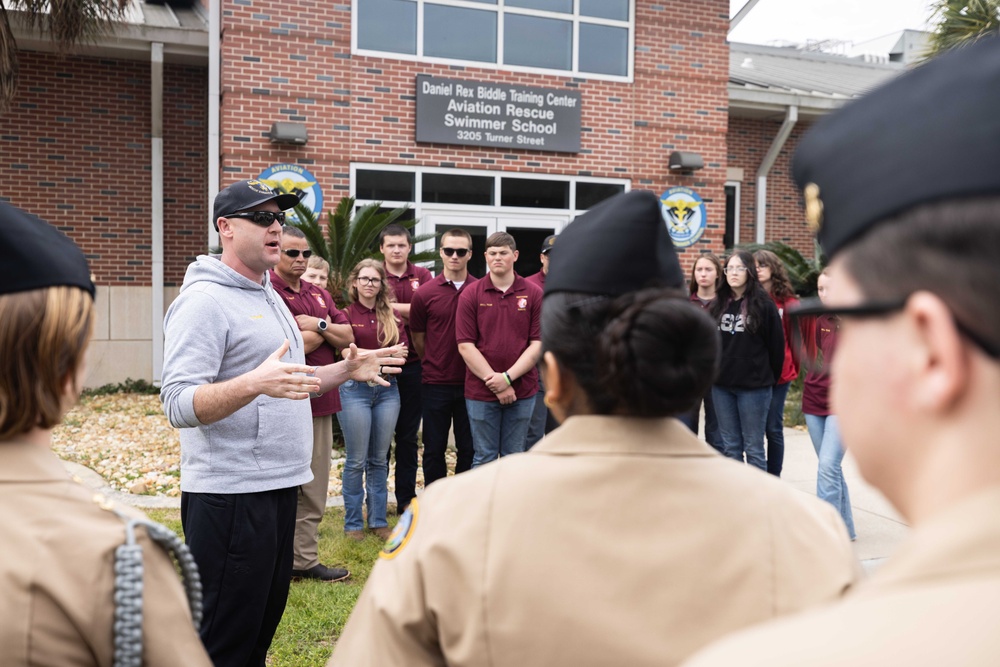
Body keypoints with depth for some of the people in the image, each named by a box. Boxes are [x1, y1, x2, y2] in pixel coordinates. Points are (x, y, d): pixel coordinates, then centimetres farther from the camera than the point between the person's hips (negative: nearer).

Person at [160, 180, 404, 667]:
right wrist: (255, 383, -37)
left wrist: (347, 370, 13)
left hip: (279, 486, 9)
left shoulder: (267, 296, 16)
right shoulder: (204, 300, -13)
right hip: (231, 496, -9)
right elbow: (178, 405, -22)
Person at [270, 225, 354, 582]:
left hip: (320, 401, 8)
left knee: (314, 489, 12)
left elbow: (346, 337, 9)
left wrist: (317, 325, -8)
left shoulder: (319, 294, 16)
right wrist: (325, 329, -3)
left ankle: (305, 559, 22)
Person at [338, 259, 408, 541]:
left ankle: (378, 521, 19)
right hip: (355, 389, -4)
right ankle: (353, 523, 13)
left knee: (379, 459, 10)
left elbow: (402, 352, 3)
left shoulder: (392, 316, 10)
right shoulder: (346, 315, -2)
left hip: (387, 389, 4)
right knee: (357, 460, 1)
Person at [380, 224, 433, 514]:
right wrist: (410, 312, -15)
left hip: (413, 364, 1)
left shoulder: (422, 275, 6)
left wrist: (393, 306, -10)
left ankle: (406, 498, 20)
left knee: (408, 435, 10)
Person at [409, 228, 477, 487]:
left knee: (469, 449, 9)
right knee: (434, 449, 8)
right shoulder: (424, 294, -2)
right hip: (435, 384, 0)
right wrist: (435, 365, 11)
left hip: (471, 382, 1)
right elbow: (418, 339, 7)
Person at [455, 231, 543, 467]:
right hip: (480, 392, -1)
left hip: (522, 391, 1)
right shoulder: (470, 295, -2)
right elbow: (465, 345, -6)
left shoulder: (534, 294, 0)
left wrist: (508, 377, -13)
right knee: (484, 458, 9)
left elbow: (538, 343, -3)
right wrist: (493, 381, -12)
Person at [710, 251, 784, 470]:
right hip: (721, 385, 5)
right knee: (730, 447, 11)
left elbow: (776, 344, -2)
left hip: (754, 386, -4)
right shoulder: (718, 304, 8)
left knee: (753, 448, 1)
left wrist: (770, 378, 4)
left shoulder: (763, 304, -5)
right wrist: (714, 372, 11)